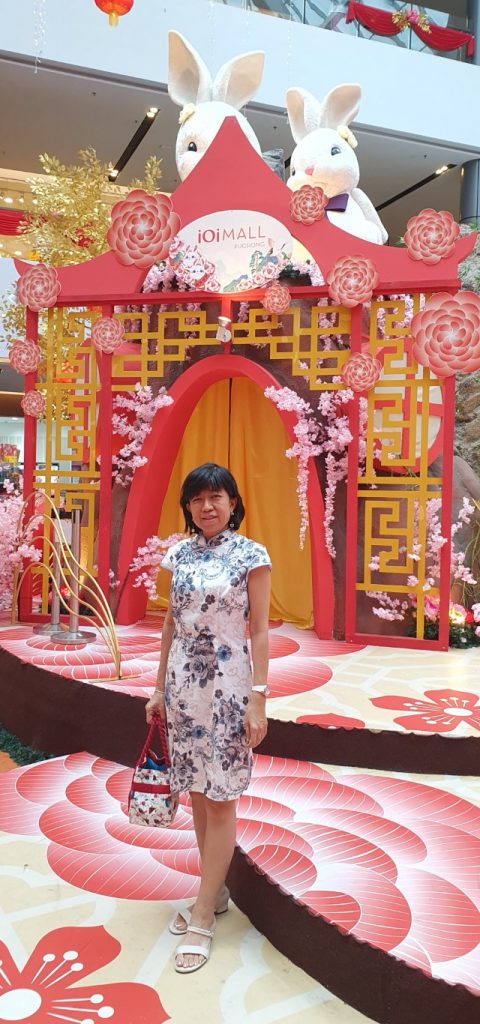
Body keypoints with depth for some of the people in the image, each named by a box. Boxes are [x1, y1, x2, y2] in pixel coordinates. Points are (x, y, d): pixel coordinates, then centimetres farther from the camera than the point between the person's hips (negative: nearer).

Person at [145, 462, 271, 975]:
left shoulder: (251, 555, -8)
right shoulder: (179, 554, 6)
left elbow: (259, 631, -8)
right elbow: (171, 623, 11)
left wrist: (258, 698, -12)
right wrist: (160, 687, 12)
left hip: (227, 686, -5)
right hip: (182, 682, 5)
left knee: (220, 798, 3)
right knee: (196, 791, 14)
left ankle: (203, 915, 15)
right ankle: (215, 890, 32)